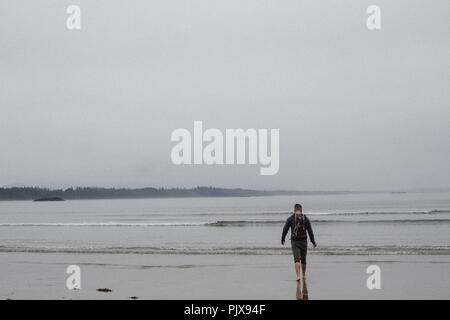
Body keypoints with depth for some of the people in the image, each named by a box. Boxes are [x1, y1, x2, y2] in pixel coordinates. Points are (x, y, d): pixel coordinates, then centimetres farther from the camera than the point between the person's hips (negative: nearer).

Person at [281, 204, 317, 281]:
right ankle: (304, 275, 31)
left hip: (294, 242, -2)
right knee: (303, 259, 17)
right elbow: (310, 231, 0)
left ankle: (298, 276, -21)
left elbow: (285, 230, -2)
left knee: (297, 260, -6)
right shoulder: (306, 219, 0)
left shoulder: (290, 218, -4)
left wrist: (282, 240, 13)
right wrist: (313, 242, 9)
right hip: (303, 241, 2)